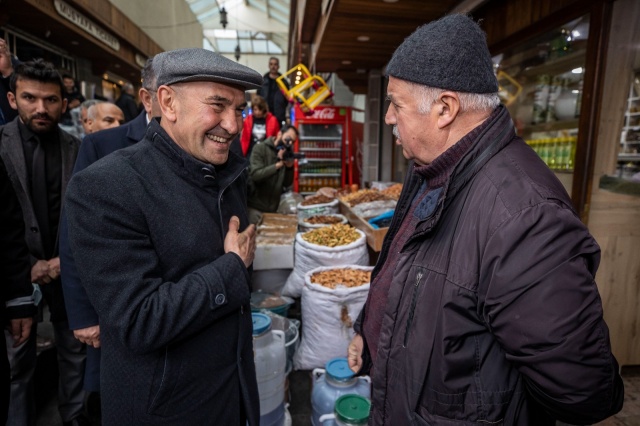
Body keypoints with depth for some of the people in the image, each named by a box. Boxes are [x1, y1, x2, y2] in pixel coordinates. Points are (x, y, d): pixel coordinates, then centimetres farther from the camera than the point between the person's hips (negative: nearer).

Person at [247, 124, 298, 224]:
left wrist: (290, 167, -12)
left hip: (274, 208, 5)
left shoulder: (287, 154, 7)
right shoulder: (260, 148, -7)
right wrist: (278, 165, -25)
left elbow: (287, 183, 5)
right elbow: (255, 175, -21)